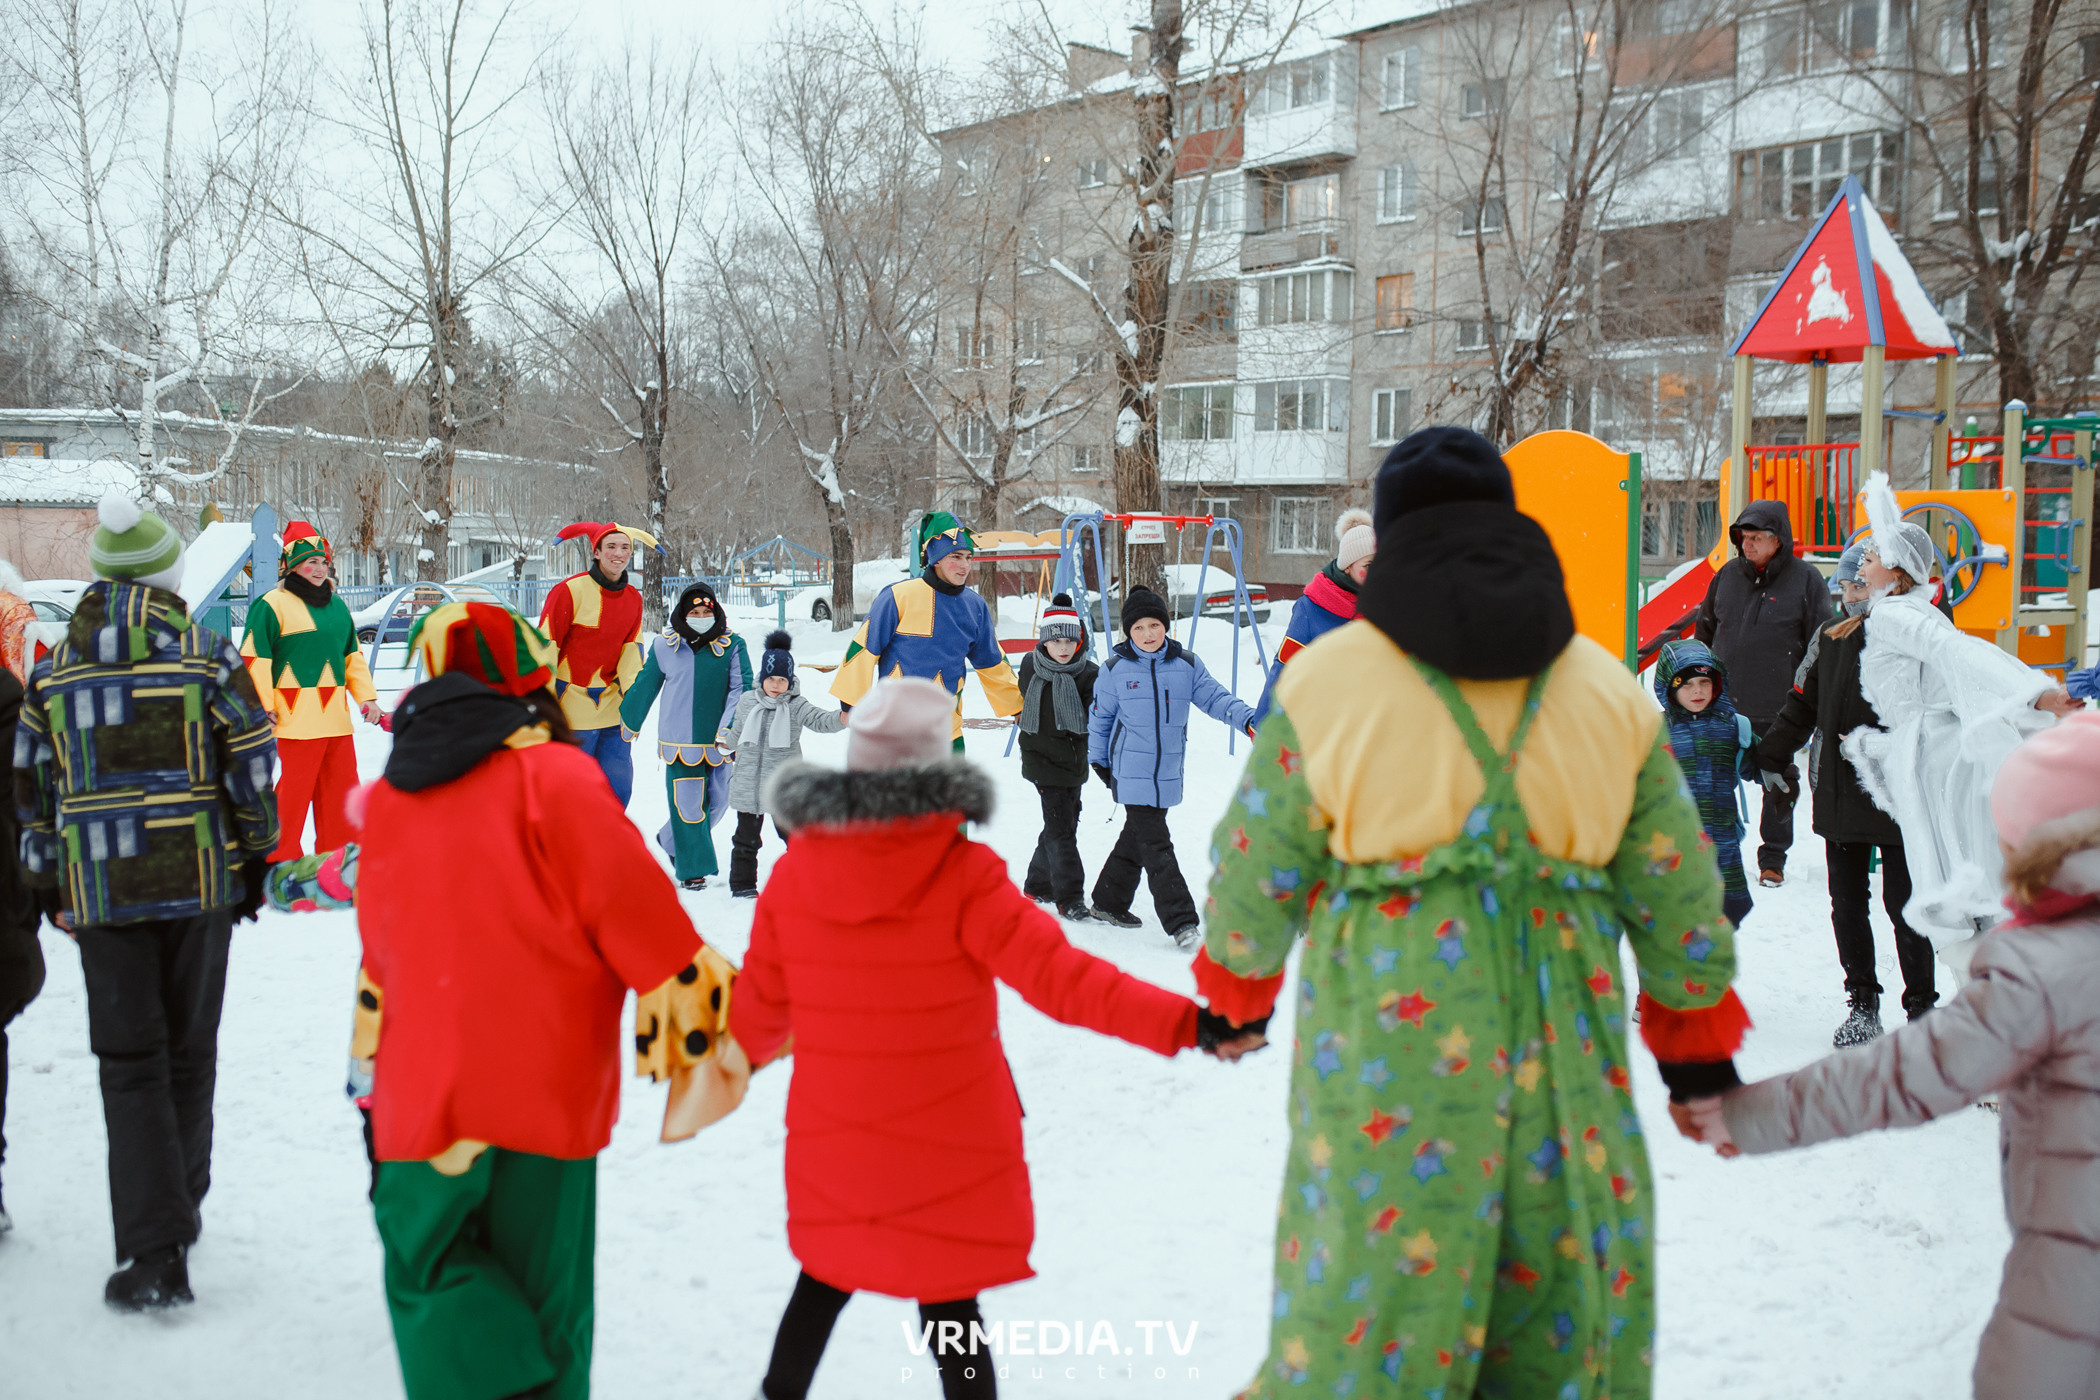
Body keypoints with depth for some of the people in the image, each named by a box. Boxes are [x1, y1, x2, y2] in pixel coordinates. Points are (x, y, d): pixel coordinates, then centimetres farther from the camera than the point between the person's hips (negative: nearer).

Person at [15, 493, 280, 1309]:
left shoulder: (52, 673, 2)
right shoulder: (209, 655, -4)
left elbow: (33, 791, 7)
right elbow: (251, 765, -3)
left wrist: (47, 889, 17)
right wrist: (253, 859, 10)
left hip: (100, 892, 0)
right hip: (201, 882, 0)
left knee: (130, 1065, 3)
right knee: (190, 1052, 16)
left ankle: (154, 1253, -3)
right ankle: (178, 1212, 30)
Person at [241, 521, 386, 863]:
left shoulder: (337, 606, 17)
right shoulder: (273, 605, -5)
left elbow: (353, 655, 24)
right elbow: (254, 658, -8)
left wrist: (366, 697, 18)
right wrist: (264, 707, -12)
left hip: (336, 716, 7)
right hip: (296, 717, -7)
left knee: (342, 784, 11)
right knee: (293, 789, -5)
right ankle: (282, 857, 6)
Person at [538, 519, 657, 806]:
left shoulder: (633, 598, 6)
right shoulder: (570, 591, -12)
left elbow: (631, 647, 8)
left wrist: (631, 689, -10)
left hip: (612, 708, 5)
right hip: (572, 706, -5)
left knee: (619, 789, 5)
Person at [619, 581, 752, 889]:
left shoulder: (732, 646, 0)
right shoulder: (665, 647, 1)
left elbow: (741, 689, -4)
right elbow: (644, 687, 12)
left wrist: (729, 730, -16)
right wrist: (628, 722, 18)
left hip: (718, 742, 2)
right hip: (679, 740, -2)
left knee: (718, 800, 9)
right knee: (687, 804, -5)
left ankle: (672, 841, 34)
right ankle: (692, 869, 9)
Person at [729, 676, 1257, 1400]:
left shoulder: (793, 875, -6)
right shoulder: (963, 878, -19)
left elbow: (759, 1009, 3)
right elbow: (1059, 976, -28)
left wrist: (749, 1050, 27)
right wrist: (1188, 1024, -32)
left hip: (832, 1144, 4)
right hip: (948, 1151, -3)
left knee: (828, 1274, 26)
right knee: (948, 1300, 10)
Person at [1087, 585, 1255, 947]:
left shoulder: (1187, 665, 1)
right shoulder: (1115, 669, -3)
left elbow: (1215, 697, -2)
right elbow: (1100, 717, 8)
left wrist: (1248, 718, -19)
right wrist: (1098, 760, 14)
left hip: (1168, 774, 4)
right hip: (1132, 774, -4)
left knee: (1137, 837, 16)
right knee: (1156, 845, -9)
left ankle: (1109, 903, 33)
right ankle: (1180, 921, -11)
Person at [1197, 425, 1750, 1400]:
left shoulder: (1327, 679, -1)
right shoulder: (1608, 690, 8)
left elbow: (1258, 863, 5)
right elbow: (1676, 886, 12)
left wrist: (1238, 984, 23)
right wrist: (1697, 1026, 25)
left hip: (1386, 1039, -2)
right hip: (1559, 1043, 3)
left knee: (1369, 1275, 5)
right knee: (1564, 1301, 16)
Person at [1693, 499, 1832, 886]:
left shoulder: (1806, 580, -3)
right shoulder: (1728, 575, 7)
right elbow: (1704, 632, 18)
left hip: (1779, 709, -3)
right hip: (1724, 706, 3)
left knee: (1780, 786, 6)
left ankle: (1773, 859, 19)